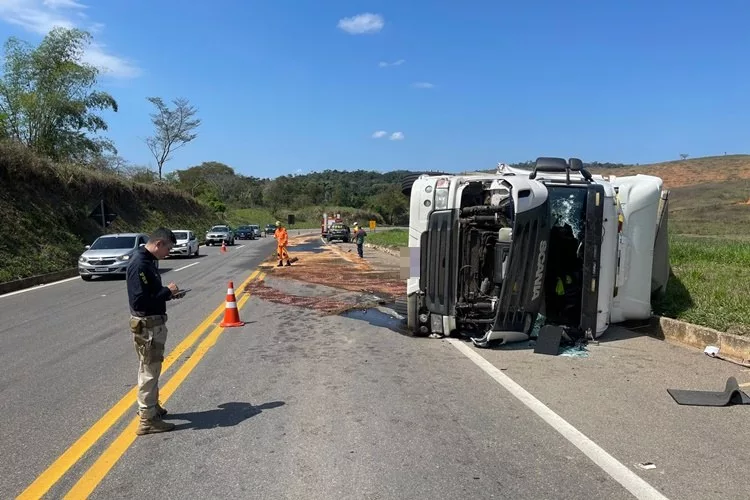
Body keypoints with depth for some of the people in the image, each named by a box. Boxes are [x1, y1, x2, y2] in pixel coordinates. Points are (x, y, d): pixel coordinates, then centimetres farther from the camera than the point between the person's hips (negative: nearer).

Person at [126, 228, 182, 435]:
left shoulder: (147, 261, 9)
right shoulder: (140, 265, -23)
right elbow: (140, 301, -28)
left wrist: (168, 293, 1)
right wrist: (167, 292, -20)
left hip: (153, 323, 10)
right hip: (147, 326, -10)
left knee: (150, 369, 22)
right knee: (150, 371, -1)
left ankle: (152, 407, 38)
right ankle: (147, 420, 10)